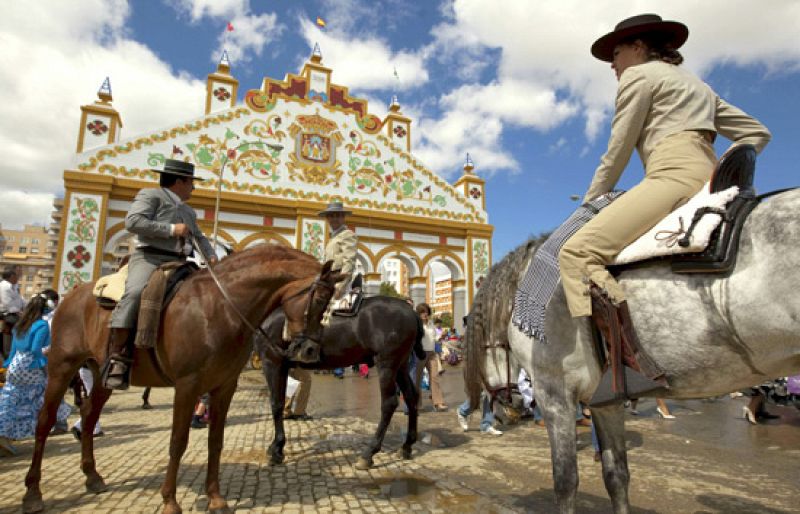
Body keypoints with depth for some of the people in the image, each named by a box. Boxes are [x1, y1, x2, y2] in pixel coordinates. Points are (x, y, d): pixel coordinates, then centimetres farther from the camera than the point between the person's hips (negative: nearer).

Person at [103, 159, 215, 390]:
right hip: (149, 258, -7)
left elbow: (200, 238, 34)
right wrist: (171, 229, -10)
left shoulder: (188, 211, 29)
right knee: (134, 293, -35)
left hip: (179, 264, 8)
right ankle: (116, 358, -30)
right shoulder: (151, 194, 7)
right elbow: (133, 221, -8)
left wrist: (211, 256, 13)